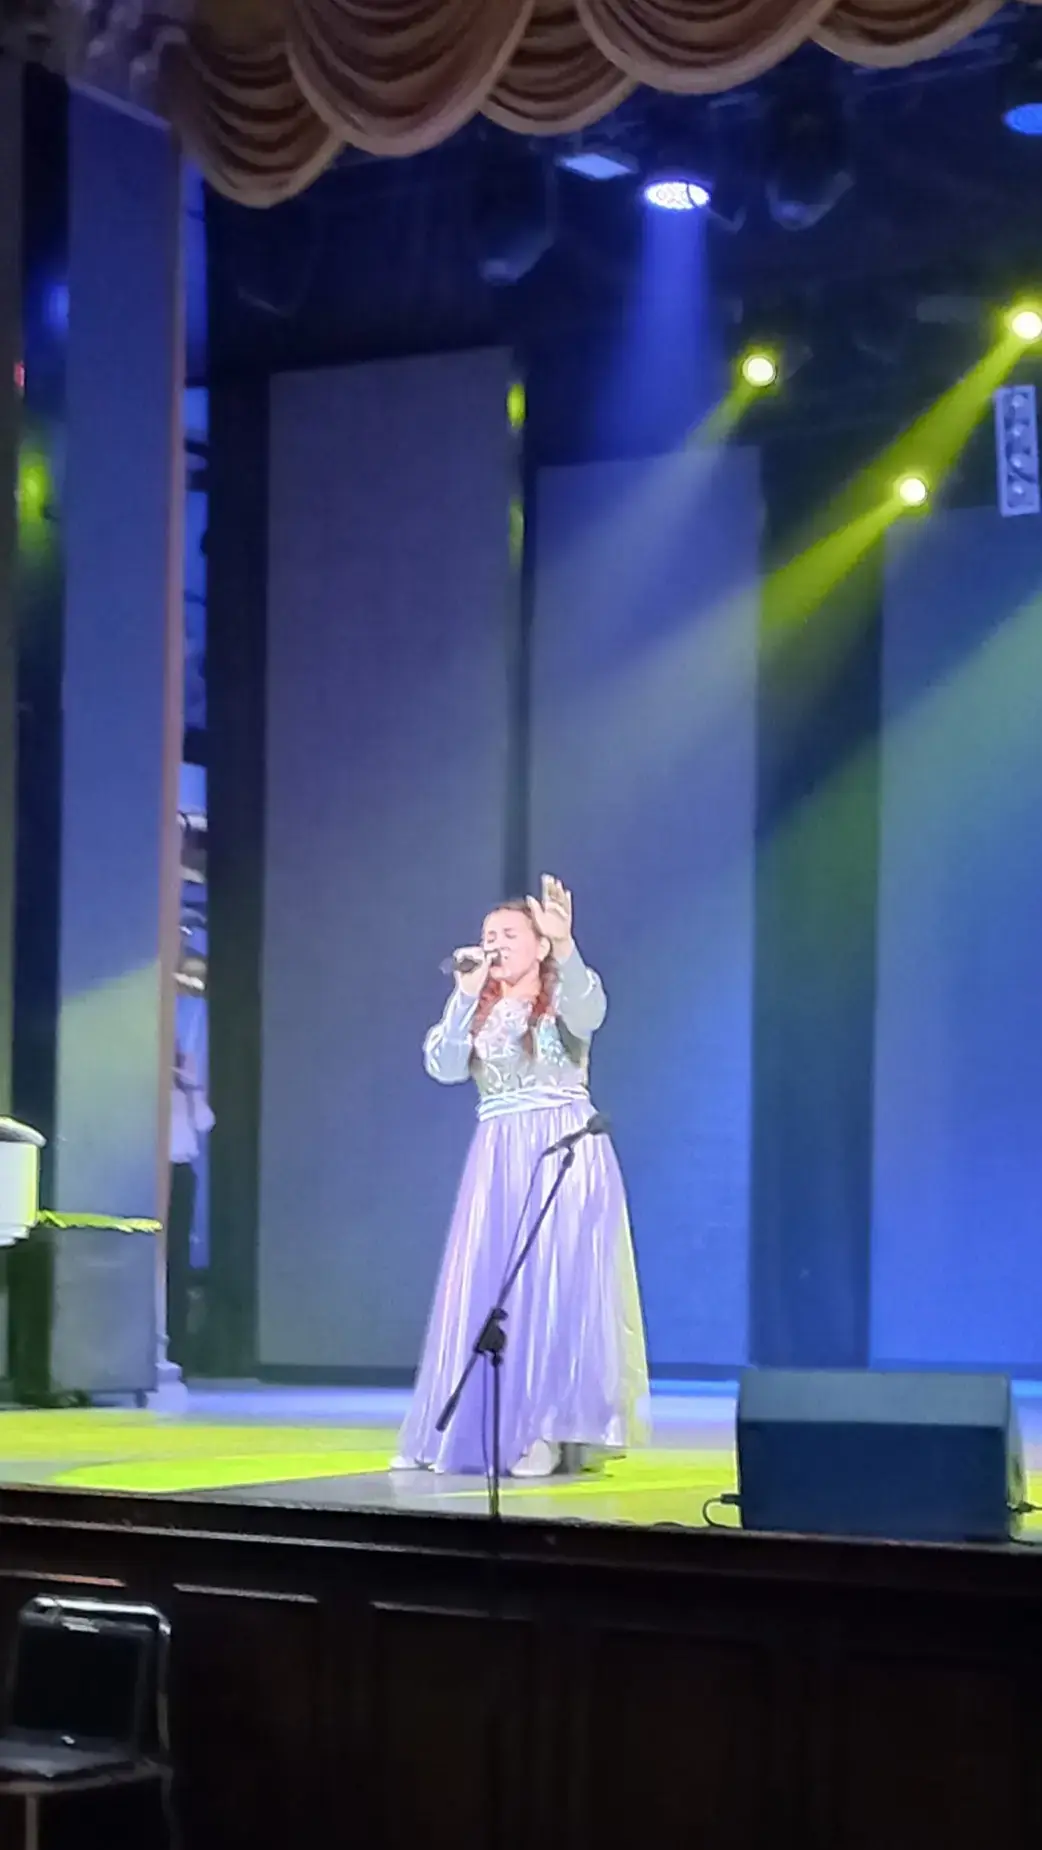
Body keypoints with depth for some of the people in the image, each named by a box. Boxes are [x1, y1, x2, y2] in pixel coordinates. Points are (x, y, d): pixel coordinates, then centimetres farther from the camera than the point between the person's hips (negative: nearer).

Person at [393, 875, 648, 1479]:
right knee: (483, 1291, 3)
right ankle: (472, 1432, 10)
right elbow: (445, 1068, -2)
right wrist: (466, 996, -10)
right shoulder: (478, 1010, 14)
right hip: (498, 1160, 5)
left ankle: (547, 1433, -9)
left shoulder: (563, 997, 0)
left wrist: (566, 947, -43)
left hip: (565, 1152, -5)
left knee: (556, 1285, -10)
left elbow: (590, 1011, -26)